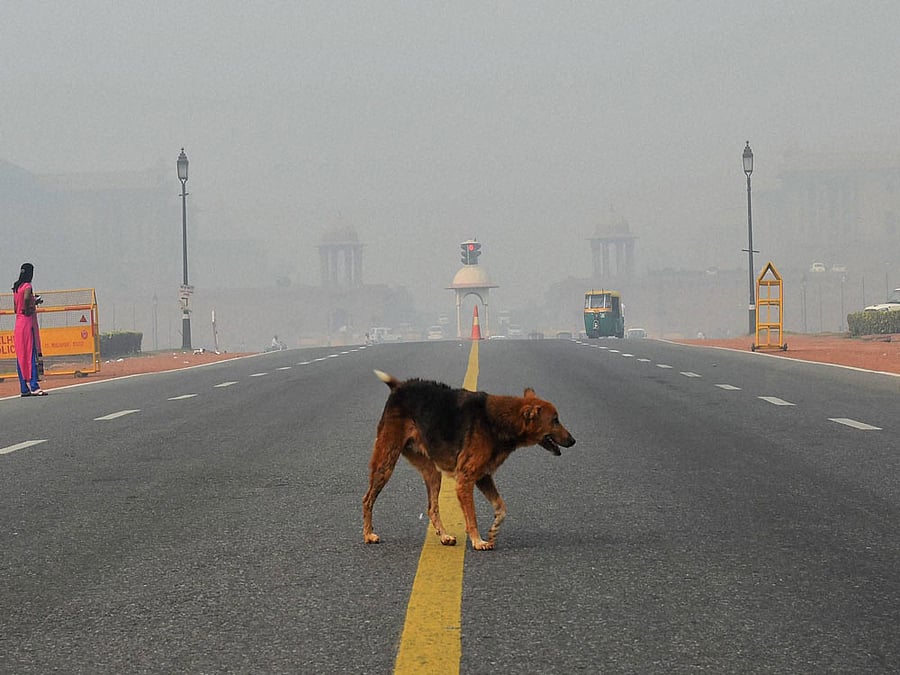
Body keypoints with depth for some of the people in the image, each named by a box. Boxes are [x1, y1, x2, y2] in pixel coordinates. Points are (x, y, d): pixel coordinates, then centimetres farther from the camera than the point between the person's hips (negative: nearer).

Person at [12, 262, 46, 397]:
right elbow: (26, 298, -32)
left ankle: (24, 388, 8)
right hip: (28, 322, -8)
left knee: (21, 356, 7)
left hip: (18, 323, 8)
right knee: (31, 355, -10)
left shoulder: (16, 287, 14)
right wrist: (29, 309, -14)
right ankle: (34, 387, -15)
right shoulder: (27, 286, -10)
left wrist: (34, 302, 20)